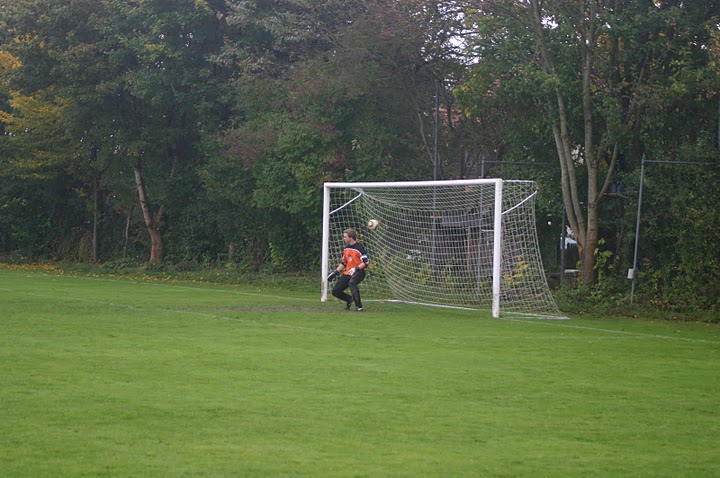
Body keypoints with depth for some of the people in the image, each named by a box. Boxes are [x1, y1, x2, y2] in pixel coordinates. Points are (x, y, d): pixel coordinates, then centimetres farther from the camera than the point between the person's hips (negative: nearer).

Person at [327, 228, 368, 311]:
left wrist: (356, 269, -27)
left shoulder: (360, 248, -12)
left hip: (358, 273, -8)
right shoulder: (346, 248, 13)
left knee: (352, 282, -39)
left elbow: (366, 262, -17)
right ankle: (350, 299, 29)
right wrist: (335, 272, 15)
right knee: (335, 291, 1)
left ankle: (359, 306, -30)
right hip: (347, 273, 8)